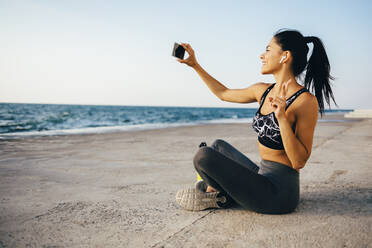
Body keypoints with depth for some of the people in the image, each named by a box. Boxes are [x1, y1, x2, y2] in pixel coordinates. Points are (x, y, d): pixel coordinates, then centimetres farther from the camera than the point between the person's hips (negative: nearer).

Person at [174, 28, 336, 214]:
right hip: (263, 177, 8)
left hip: (278, 191, -8)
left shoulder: (306, 101, -18)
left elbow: (299, 162, -20)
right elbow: (224, 93, 20)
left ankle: (224, 197, 9)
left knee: (204, 155, -17)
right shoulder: (263, 91, 5)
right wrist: (194, 65, 22)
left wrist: (282, 117, -29)